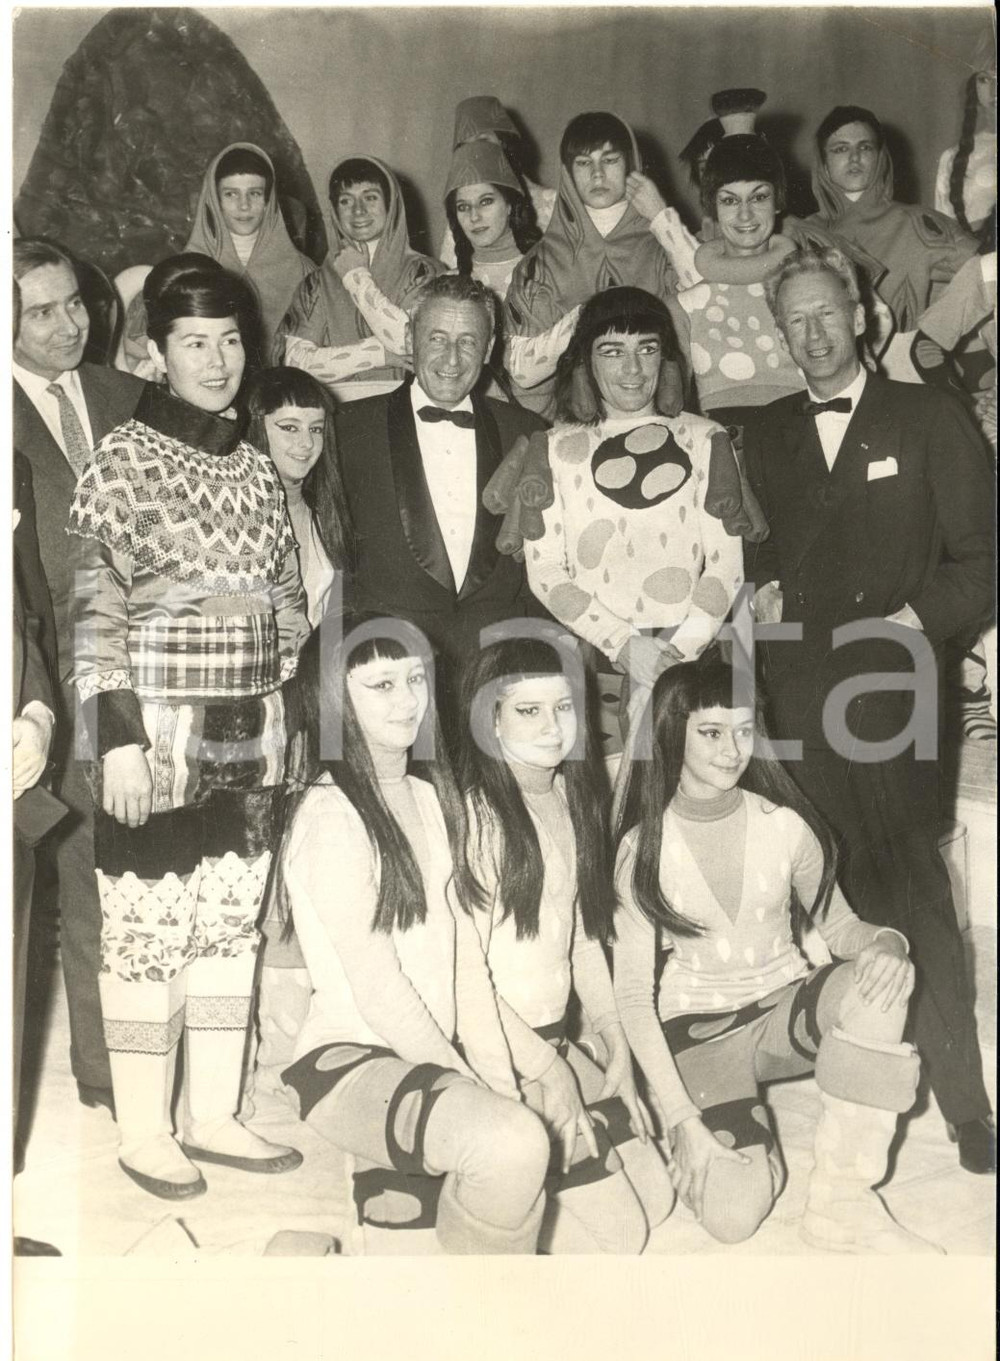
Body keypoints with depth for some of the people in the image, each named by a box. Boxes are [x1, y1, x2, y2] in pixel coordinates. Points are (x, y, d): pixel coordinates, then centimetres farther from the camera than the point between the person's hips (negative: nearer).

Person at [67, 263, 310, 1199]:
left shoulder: (256, 469, 10)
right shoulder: (122, 460, -6)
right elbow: (93, 610, -11)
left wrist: (286, 721, 12)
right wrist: (118, 737, -16)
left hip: (251, 735, 6)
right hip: (158, 731, -6)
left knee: (231, 923, 11)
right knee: (148, 930, 2)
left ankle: (214, 1115, 25)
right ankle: (142, 1133, 17)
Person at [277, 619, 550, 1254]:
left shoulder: (430, 795, 12)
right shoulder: (331, 815, -12)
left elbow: (464, 954, 6)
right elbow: (377, 991, -15)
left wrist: (504, 1082, -3)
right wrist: (485, 1094, -12)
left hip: (425, 1061, 8)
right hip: (349, 1060, -8)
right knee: (514, 1143, -29)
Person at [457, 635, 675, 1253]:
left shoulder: (569, 798, 9)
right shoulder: (469, 811, -17)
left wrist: (615, 1041, 6)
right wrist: (544, 1070, -12)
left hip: (557, 1039, 8)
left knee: (654, 1197, 8)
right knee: (614, 1230, -7)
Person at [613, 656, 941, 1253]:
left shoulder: (784, 823, -7)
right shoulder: (644, 846, -12)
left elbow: (838, 923, 3)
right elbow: (633, 991, -12)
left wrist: (885, 942, -23)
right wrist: (682, 1118, -21)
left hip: (784, 1008, 3)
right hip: (697, 1028, -3)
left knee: (882, 974, -32)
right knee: (734, 1213, -28)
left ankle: (842, 1200, -22)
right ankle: (703, 1142, 8)